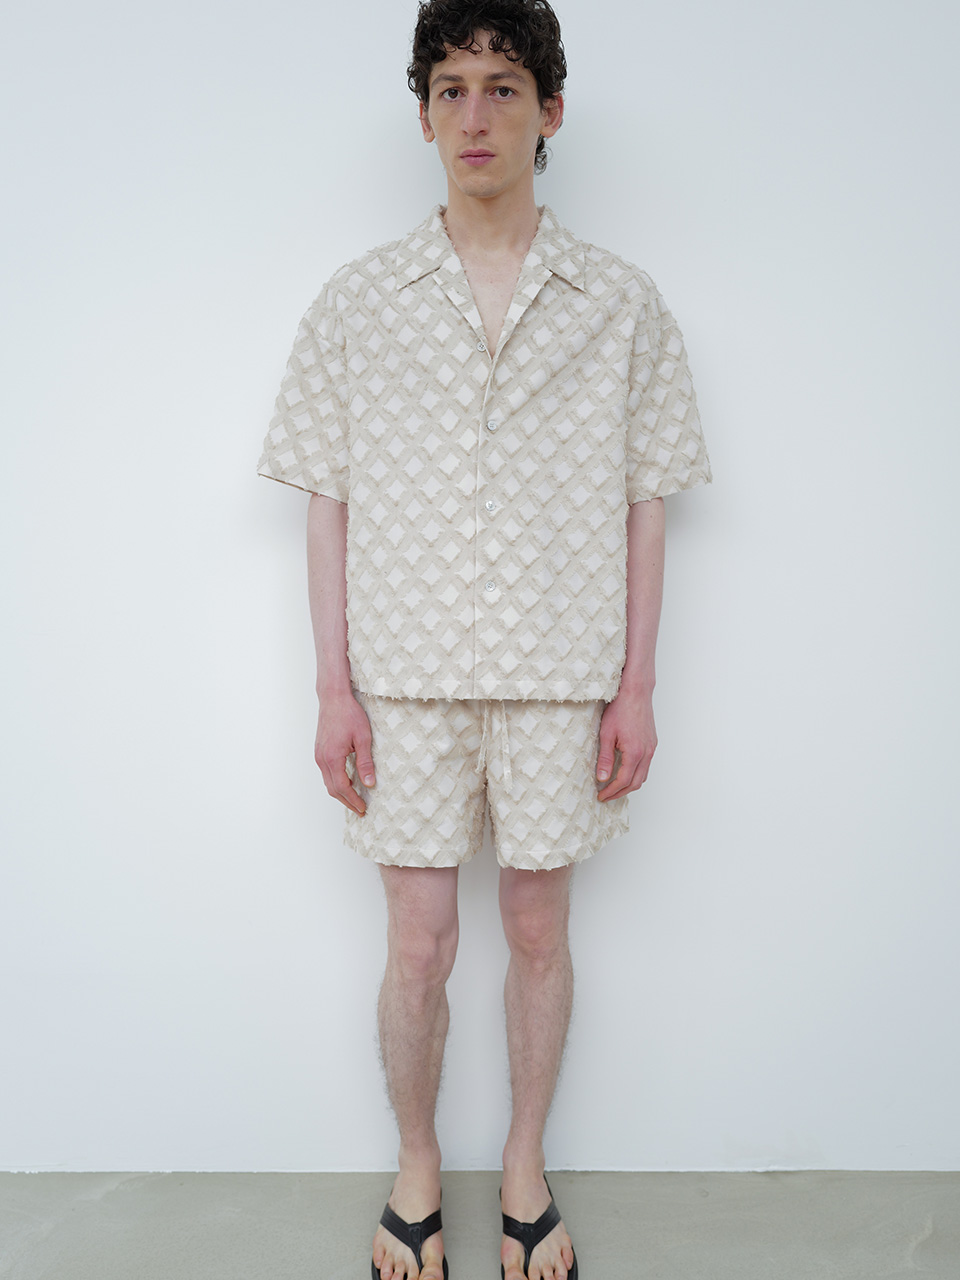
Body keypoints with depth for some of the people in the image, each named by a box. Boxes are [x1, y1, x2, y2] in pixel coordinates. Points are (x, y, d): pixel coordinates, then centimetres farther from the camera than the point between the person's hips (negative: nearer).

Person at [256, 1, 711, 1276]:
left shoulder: (622, 303, 3)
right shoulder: (359, 299, 3)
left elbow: (645, 503, 4)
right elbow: (329, 500, 3)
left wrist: (636, 686, -1)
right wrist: (334, 687, -2)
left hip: (560, 675, 0)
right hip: (407, 675, 0)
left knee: (540, 931, 11)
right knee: (418, 944, 7)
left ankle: (526, 1167, 33)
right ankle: (416, 1169, 31)